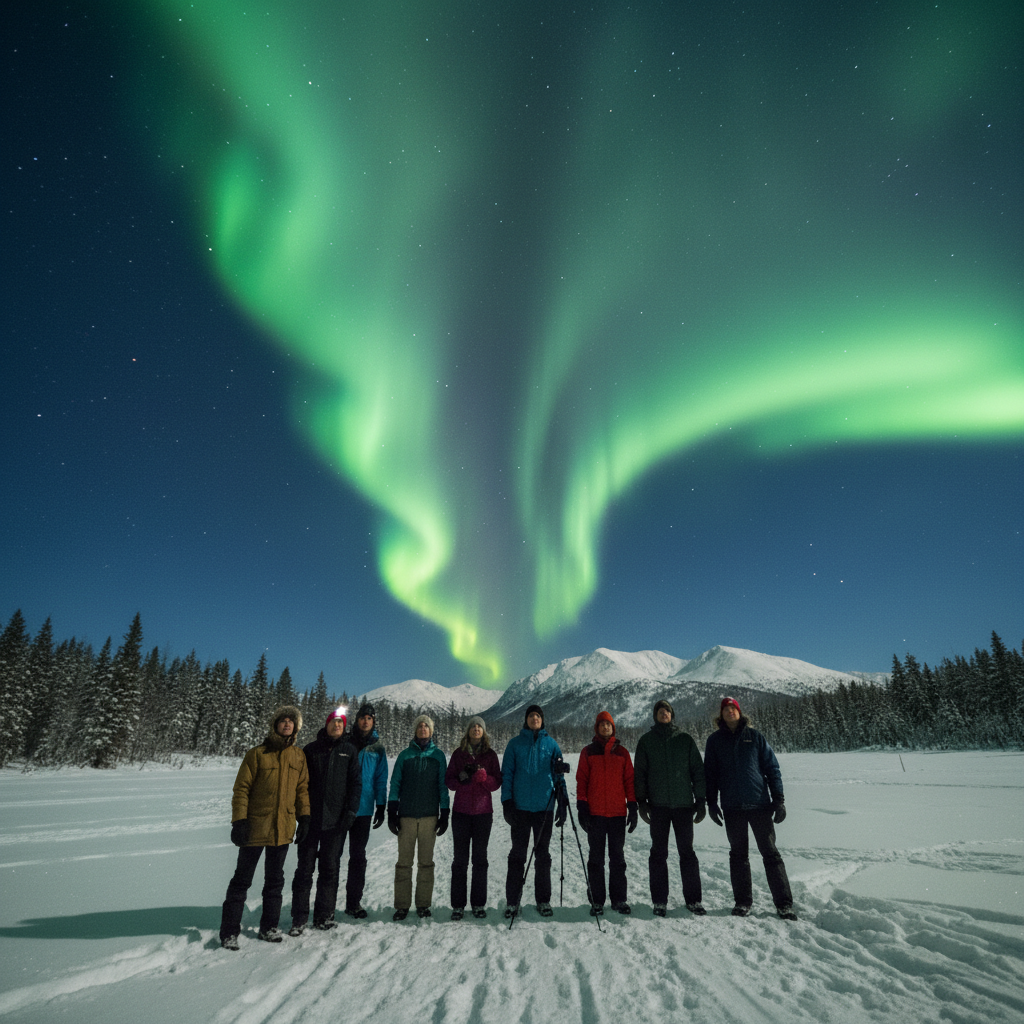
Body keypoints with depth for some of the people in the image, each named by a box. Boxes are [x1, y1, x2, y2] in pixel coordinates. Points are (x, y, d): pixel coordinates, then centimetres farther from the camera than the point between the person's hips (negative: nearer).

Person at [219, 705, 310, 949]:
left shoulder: (298, 756, 5)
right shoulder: (257, 754, -8)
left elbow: (302, 788, 10)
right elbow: (241, 789, -7)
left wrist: (304, 817, 4)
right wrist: (239, 821, -12)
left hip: (283, 828, 4)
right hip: (255, 827, -4)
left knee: (275, 879, 15)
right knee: (242, 879, 6)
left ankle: (269, 926, 29)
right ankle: (229, 931, 20)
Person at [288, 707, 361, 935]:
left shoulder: (350, 751, 6)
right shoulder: (311, 749, 5)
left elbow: (355, 783, 5)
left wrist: (351, 811, -5)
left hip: (336, 820, 0)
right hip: (311, 819, 0)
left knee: (330, 868, 8)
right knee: (305, 868, 3)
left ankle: (324, 916, 19)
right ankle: (299, 918, 13)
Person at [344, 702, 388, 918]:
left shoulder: (377, 748, 6)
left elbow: (381, 779, 9)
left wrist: (381, 807, 4)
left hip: (363, 809, 2)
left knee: (358, 856, 9)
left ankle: (354, 902, 19)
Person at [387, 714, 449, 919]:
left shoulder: (438, 755, 7)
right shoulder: (405, 754, 6)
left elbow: (443, 786, 7)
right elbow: (395, 784, 6)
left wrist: (444, 815, 3)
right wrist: (392, 813, 0)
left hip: (429, 816, 0)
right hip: (406, 816, 0)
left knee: (426, 862, 5)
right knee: (404, 862, 2)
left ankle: (423, 904, 16)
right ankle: (402, 905, 11)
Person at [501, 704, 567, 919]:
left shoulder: (551, 744, 6)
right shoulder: (515, 744, 3)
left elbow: (558, 774, 8)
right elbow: (507, 774, 3)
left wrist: (562, 802, 1)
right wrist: (506, 802, -6)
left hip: (545, 807, 1)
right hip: (520, 807, -1)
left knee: (542, 855, 10)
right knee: (517, 854, 5)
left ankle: (543, 900, 21)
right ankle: (512, 901, 15)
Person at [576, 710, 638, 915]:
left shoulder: (622, 752, 8)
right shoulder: (588, 752, 6)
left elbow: (629, 781, 9)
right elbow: (581, 781, 4)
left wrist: (633, 808, 3)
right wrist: (582, 808, -3)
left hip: (618, 813, 1)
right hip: (595, 813, -1)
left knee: (617, 858, 8)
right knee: (596, 858, 5)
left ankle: (619, 899, 18)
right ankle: (596, 901, 13)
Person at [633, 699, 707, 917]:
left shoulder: (685, 739, 6)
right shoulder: (646, 740, 6)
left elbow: (698, 770, 7)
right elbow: (640, 773, 5)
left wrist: (700, 801, 2)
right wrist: (642, 802, -2)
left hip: (683, 803, 0)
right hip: (658, 805, 0)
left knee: (687, 852, 6)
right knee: (659, 853, 5)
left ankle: (693, 899, 18)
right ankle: (659, 901, 14)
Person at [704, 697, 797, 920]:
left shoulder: (754, 737, 3)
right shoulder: (715, 740, 5)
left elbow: (772, 768, 4)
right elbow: (710, 773, 8)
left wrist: (779, 800, -2)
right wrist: (711, 803, 2)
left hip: (760, 805, -1)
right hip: (732, 808, 1)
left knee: (770, 853, 2)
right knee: (738, 854, 9)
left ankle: (784, 904, 10)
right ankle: (743, 901, 20)